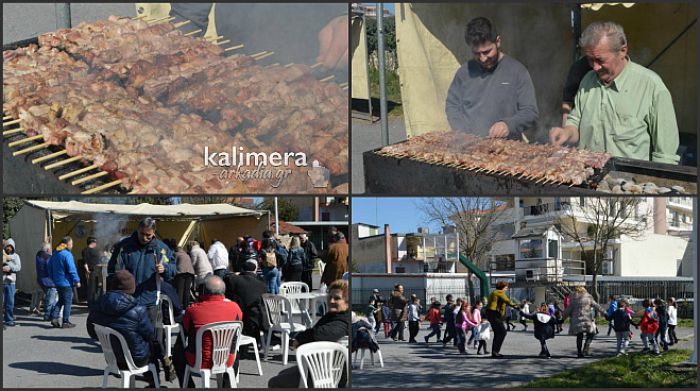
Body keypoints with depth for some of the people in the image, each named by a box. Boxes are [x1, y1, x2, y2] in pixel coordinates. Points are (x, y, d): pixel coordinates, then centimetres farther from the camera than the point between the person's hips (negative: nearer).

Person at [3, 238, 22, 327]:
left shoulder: (15, 256, 11)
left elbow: (18, 267, -2)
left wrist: (10, 267, -17)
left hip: (10, 282, 2)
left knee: (10, 303, 8)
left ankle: (9, 320, 18)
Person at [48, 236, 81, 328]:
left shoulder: (54, 254, 9)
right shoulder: (67, 254, -18)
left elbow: (50, 267, 17)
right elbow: (72, 269, -21)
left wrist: (52, 279, 25)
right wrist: (77, 280, -14)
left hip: (57, 282, 8)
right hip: (66, 282, -8)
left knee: (61, 300, 19)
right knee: (67, 301, 1)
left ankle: (54, 317, 6)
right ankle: (66, 322, 3)